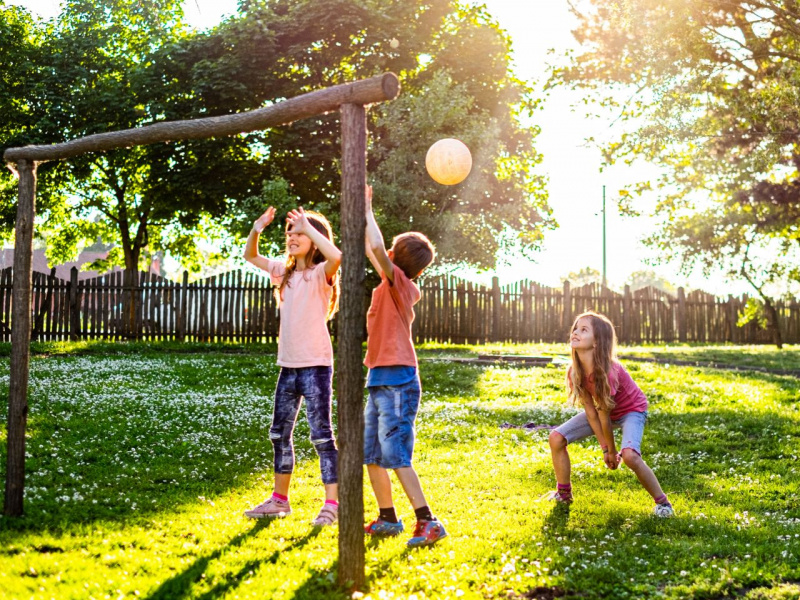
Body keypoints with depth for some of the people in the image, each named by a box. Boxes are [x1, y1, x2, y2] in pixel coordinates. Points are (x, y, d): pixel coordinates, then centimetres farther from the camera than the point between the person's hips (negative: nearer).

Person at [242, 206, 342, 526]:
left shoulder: (321, 273, -7)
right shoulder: (284, 271, 13)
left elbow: (336, 256, -30)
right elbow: (250, 257, 21)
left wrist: (308, 226, -24)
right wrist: (256, 229, 3)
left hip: (316, 365, -8)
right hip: (288, 365, 8)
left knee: (321, 434, -6)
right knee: (280, 433, 14)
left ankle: (332, 504, -1)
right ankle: (279, 499, 27)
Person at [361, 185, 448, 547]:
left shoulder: (400, 283, -11)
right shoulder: (396, 287, 13)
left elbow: (377, 250, -28)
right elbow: (372, 251, 29)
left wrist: (367, 212, -16)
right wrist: (362, 215, 26)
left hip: (397, 382, -10)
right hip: (380, 381, 10)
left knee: (396, 456, -12)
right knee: (370, 455, 14)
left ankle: (428, 522, -10)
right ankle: (387, 519, 23)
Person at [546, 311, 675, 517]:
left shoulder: (608, 372, -38)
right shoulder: (575, 373, -20)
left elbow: (604, 416, -26)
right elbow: (591, 412, -14)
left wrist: (612, 451, -15)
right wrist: (605, 449, -10)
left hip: (631, 410, -6)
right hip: (603, 410, 6)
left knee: (629, 456, -34)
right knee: (556, 438, -8)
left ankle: (662, 502, -12)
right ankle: (564, 493, 12)